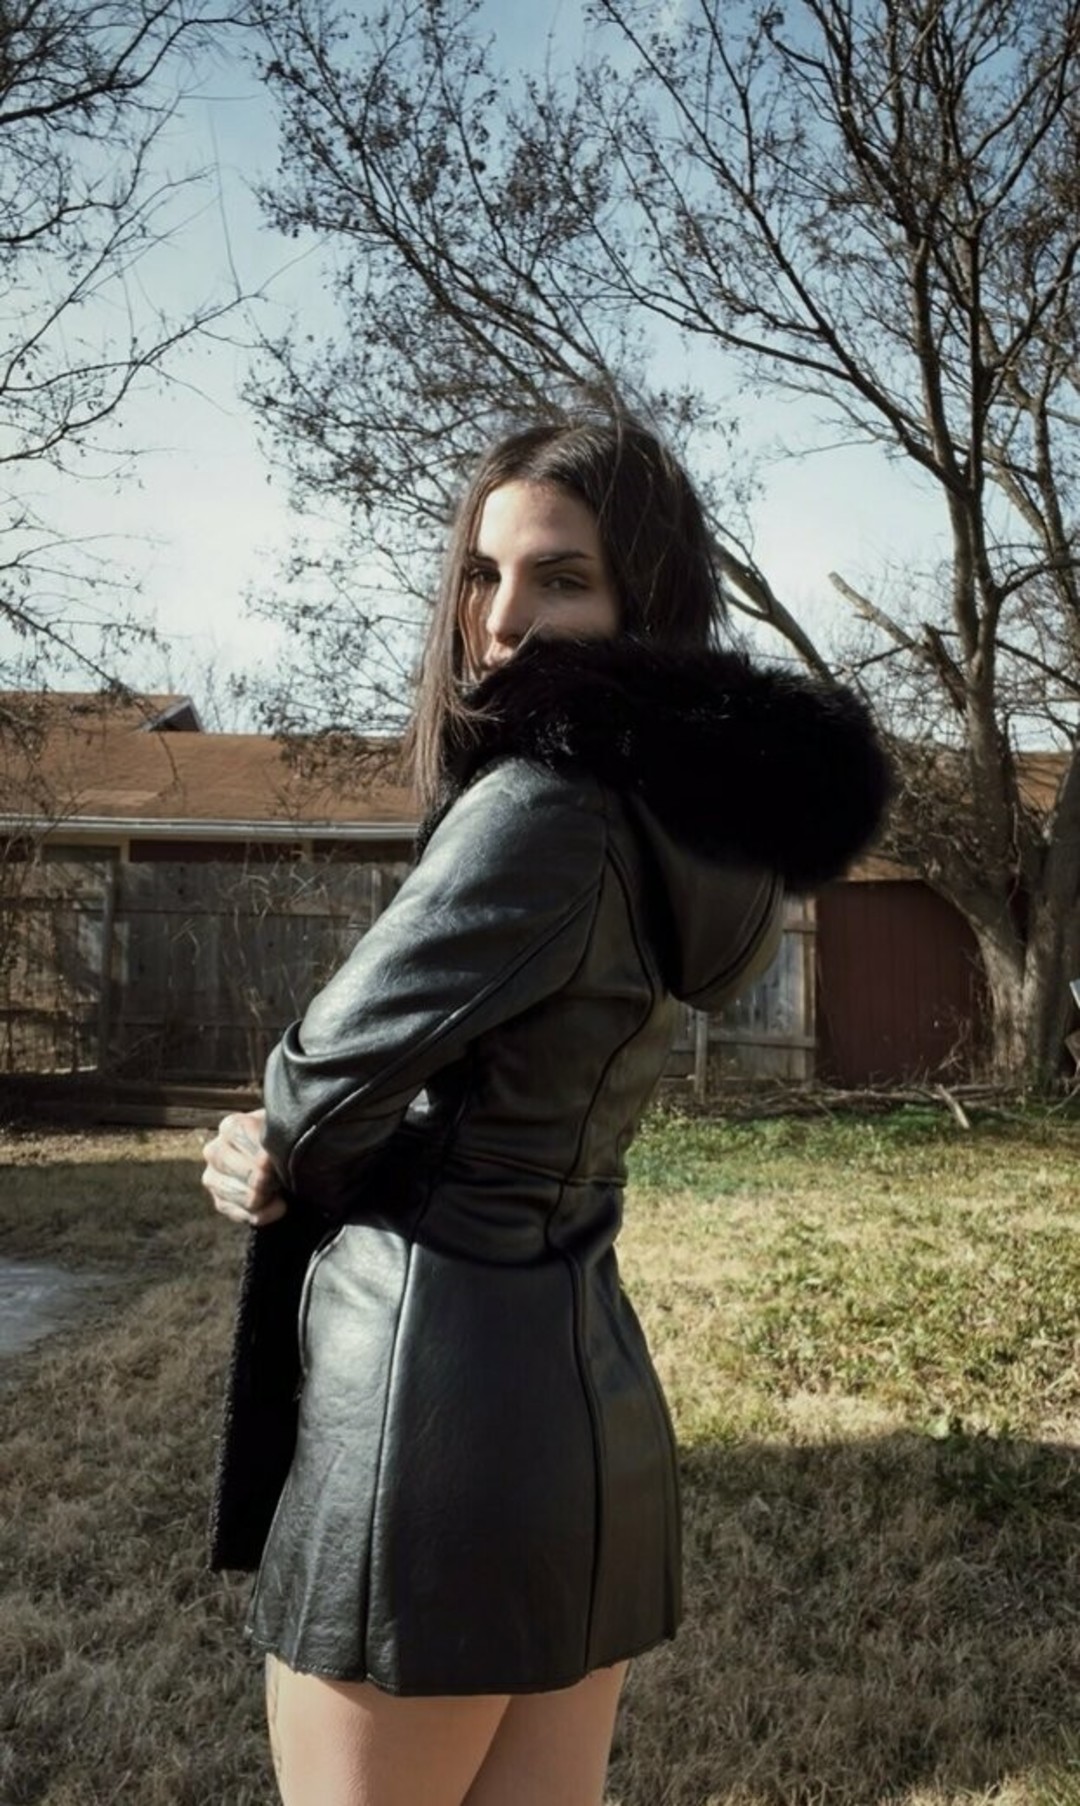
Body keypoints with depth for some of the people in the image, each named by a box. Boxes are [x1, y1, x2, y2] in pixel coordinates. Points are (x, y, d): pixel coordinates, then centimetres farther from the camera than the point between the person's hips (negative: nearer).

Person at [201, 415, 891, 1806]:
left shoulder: (546, 805, -21)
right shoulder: (697, 819, 8)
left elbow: (329, 1077, -15)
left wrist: (283, 1156, 8)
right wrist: (286, 1155, -2)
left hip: (436, 1392, -8)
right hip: (590, 1390, 9)